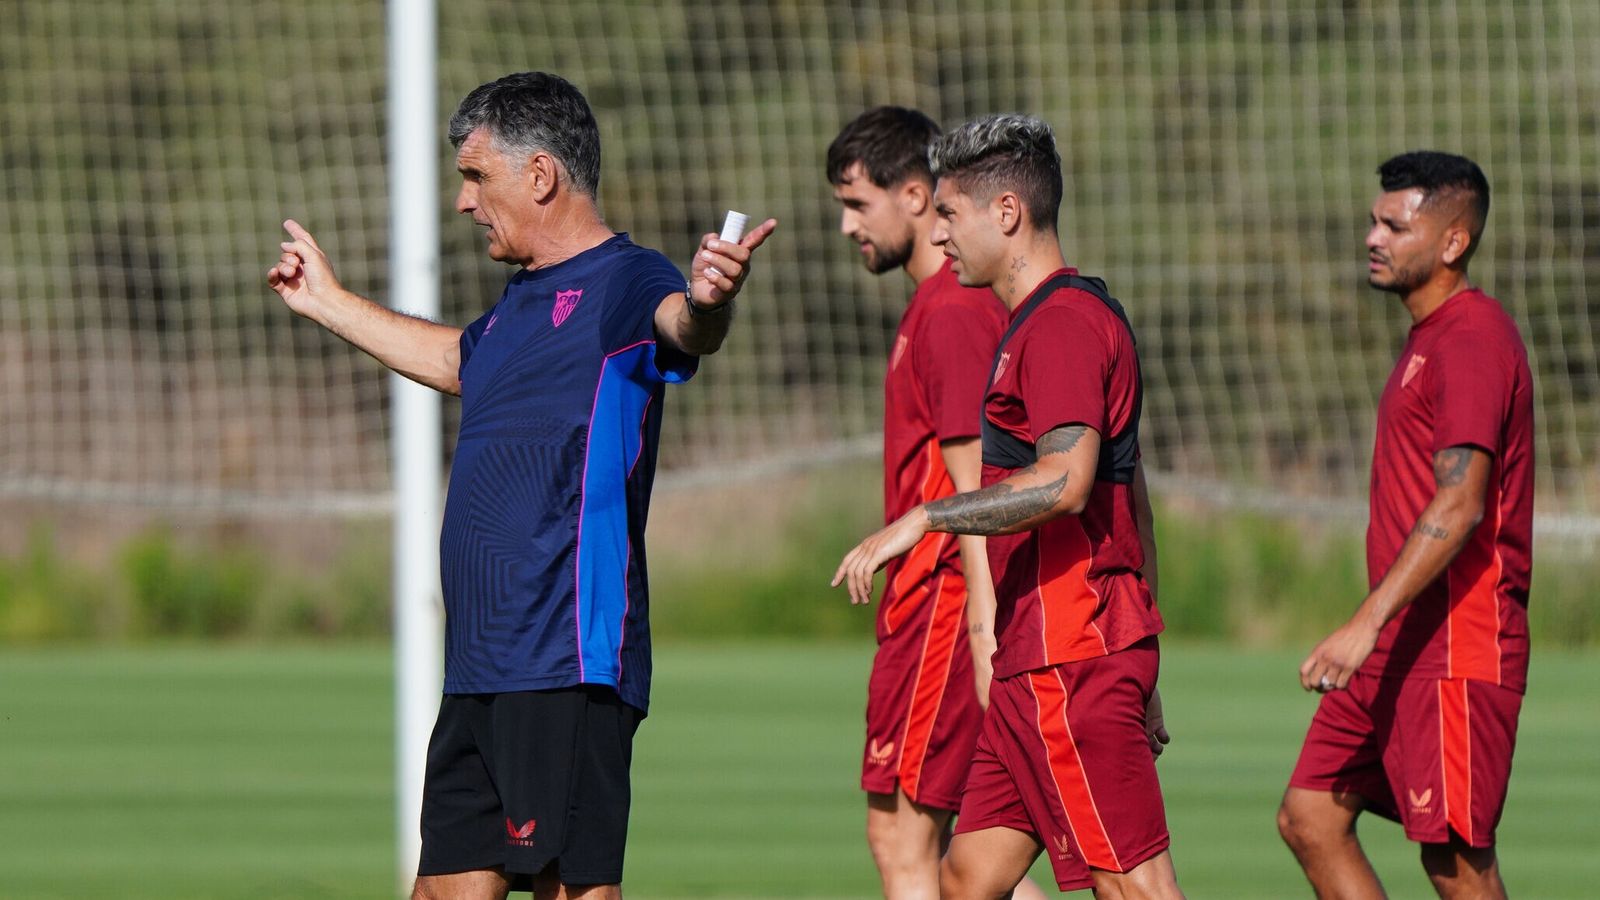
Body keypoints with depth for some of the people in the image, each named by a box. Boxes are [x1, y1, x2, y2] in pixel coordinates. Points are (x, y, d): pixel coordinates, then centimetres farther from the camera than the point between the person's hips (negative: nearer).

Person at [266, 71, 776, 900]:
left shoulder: (622, 283, -8)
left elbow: (679, 327, -32)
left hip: (569, 667, -10)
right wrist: (330, 304, 56)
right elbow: (456, 360, 43)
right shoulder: (521, 302, 21)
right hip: (480, 673, 10)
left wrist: (706, 303, -56)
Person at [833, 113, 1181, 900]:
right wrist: (1138, 675, 27)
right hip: (1041, 662, 11)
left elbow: (1065, 480, -28)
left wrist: (922, 519, -23)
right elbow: (1129, 495, 25)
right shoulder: (1057, 318, 21)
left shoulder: (1062, 323, -13)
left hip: (1070, 659, -11)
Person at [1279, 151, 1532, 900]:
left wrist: (1367, 625, -30)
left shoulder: (1473, 340, -15)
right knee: (1309, 819, 6)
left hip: (1453, 649, -10)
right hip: (1398, 646, 10)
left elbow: (1459, 507, -24)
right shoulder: (1429, 337, 18)